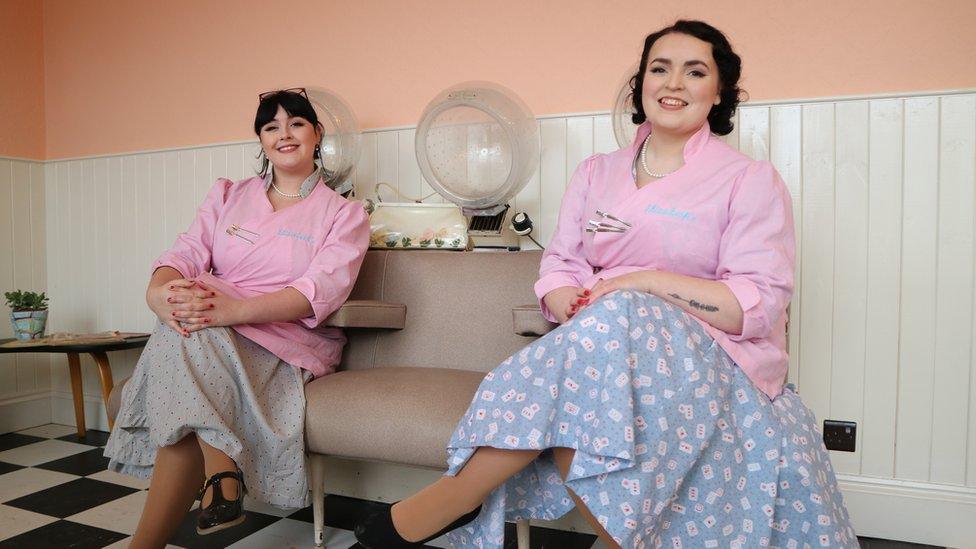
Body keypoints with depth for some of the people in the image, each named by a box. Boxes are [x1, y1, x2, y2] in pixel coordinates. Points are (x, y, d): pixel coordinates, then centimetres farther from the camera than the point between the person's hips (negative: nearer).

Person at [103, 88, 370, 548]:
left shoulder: (344, 214, 5)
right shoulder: (228, 195, 18)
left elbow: (320, 292, -13)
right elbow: (186, 253, 3)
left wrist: (234, 310, -29)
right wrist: (160, 290, -23)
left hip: (291, 343, -3)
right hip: (212, 337, 3)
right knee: (187, 332, -33)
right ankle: (223, 475, -27)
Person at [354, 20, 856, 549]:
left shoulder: (751, 180, 3)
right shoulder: (595, 173, 14)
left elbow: (760, 305, -6)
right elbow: (559, 268, 10)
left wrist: (646, 283, -17)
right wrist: (574, 306, -14)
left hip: (713, 361, -2)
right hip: (603, 346, 3)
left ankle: (451, 498, -22)